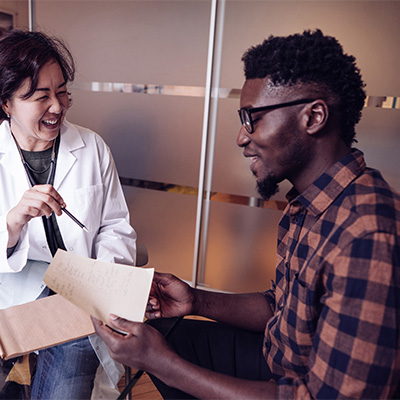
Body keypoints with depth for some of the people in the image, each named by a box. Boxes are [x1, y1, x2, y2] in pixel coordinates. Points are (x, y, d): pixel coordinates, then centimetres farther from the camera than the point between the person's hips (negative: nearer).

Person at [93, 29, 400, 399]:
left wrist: (166, 365, -25)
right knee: (169, 333, 7)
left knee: (162, 350, -11)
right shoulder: (309, 203, -2)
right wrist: (196, 301, -8)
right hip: (282, 361, 7)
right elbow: (283, 308, 6)